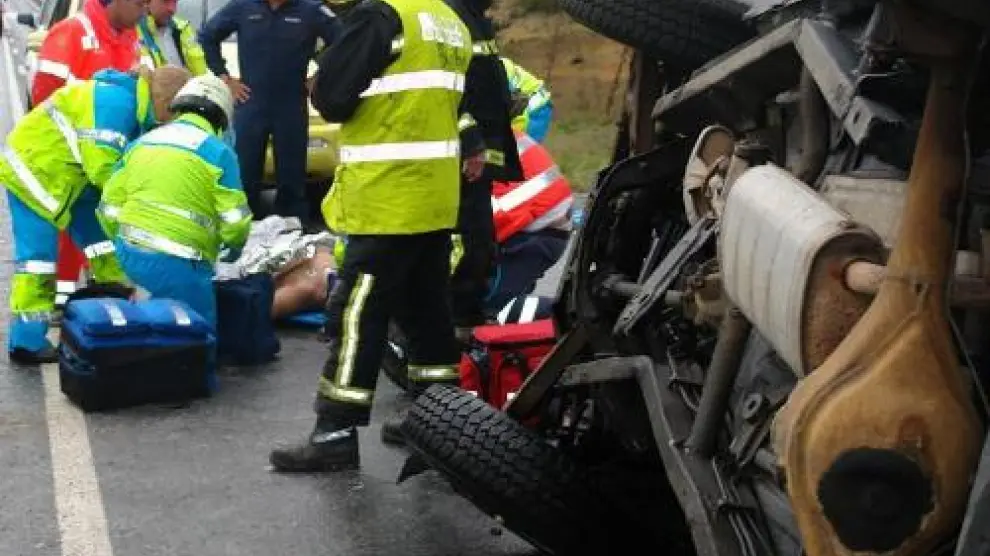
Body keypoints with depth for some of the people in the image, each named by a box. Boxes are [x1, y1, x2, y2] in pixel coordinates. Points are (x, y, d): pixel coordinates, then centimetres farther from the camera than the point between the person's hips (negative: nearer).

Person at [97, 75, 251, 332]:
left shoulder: (140, 143, 12)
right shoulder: (218, 152, -4)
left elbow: (109, 209, 12)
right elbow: (235, 222, -5)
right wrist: (233, 246, 18)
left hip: (129, 255, 6)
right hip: (177, 265, -6)